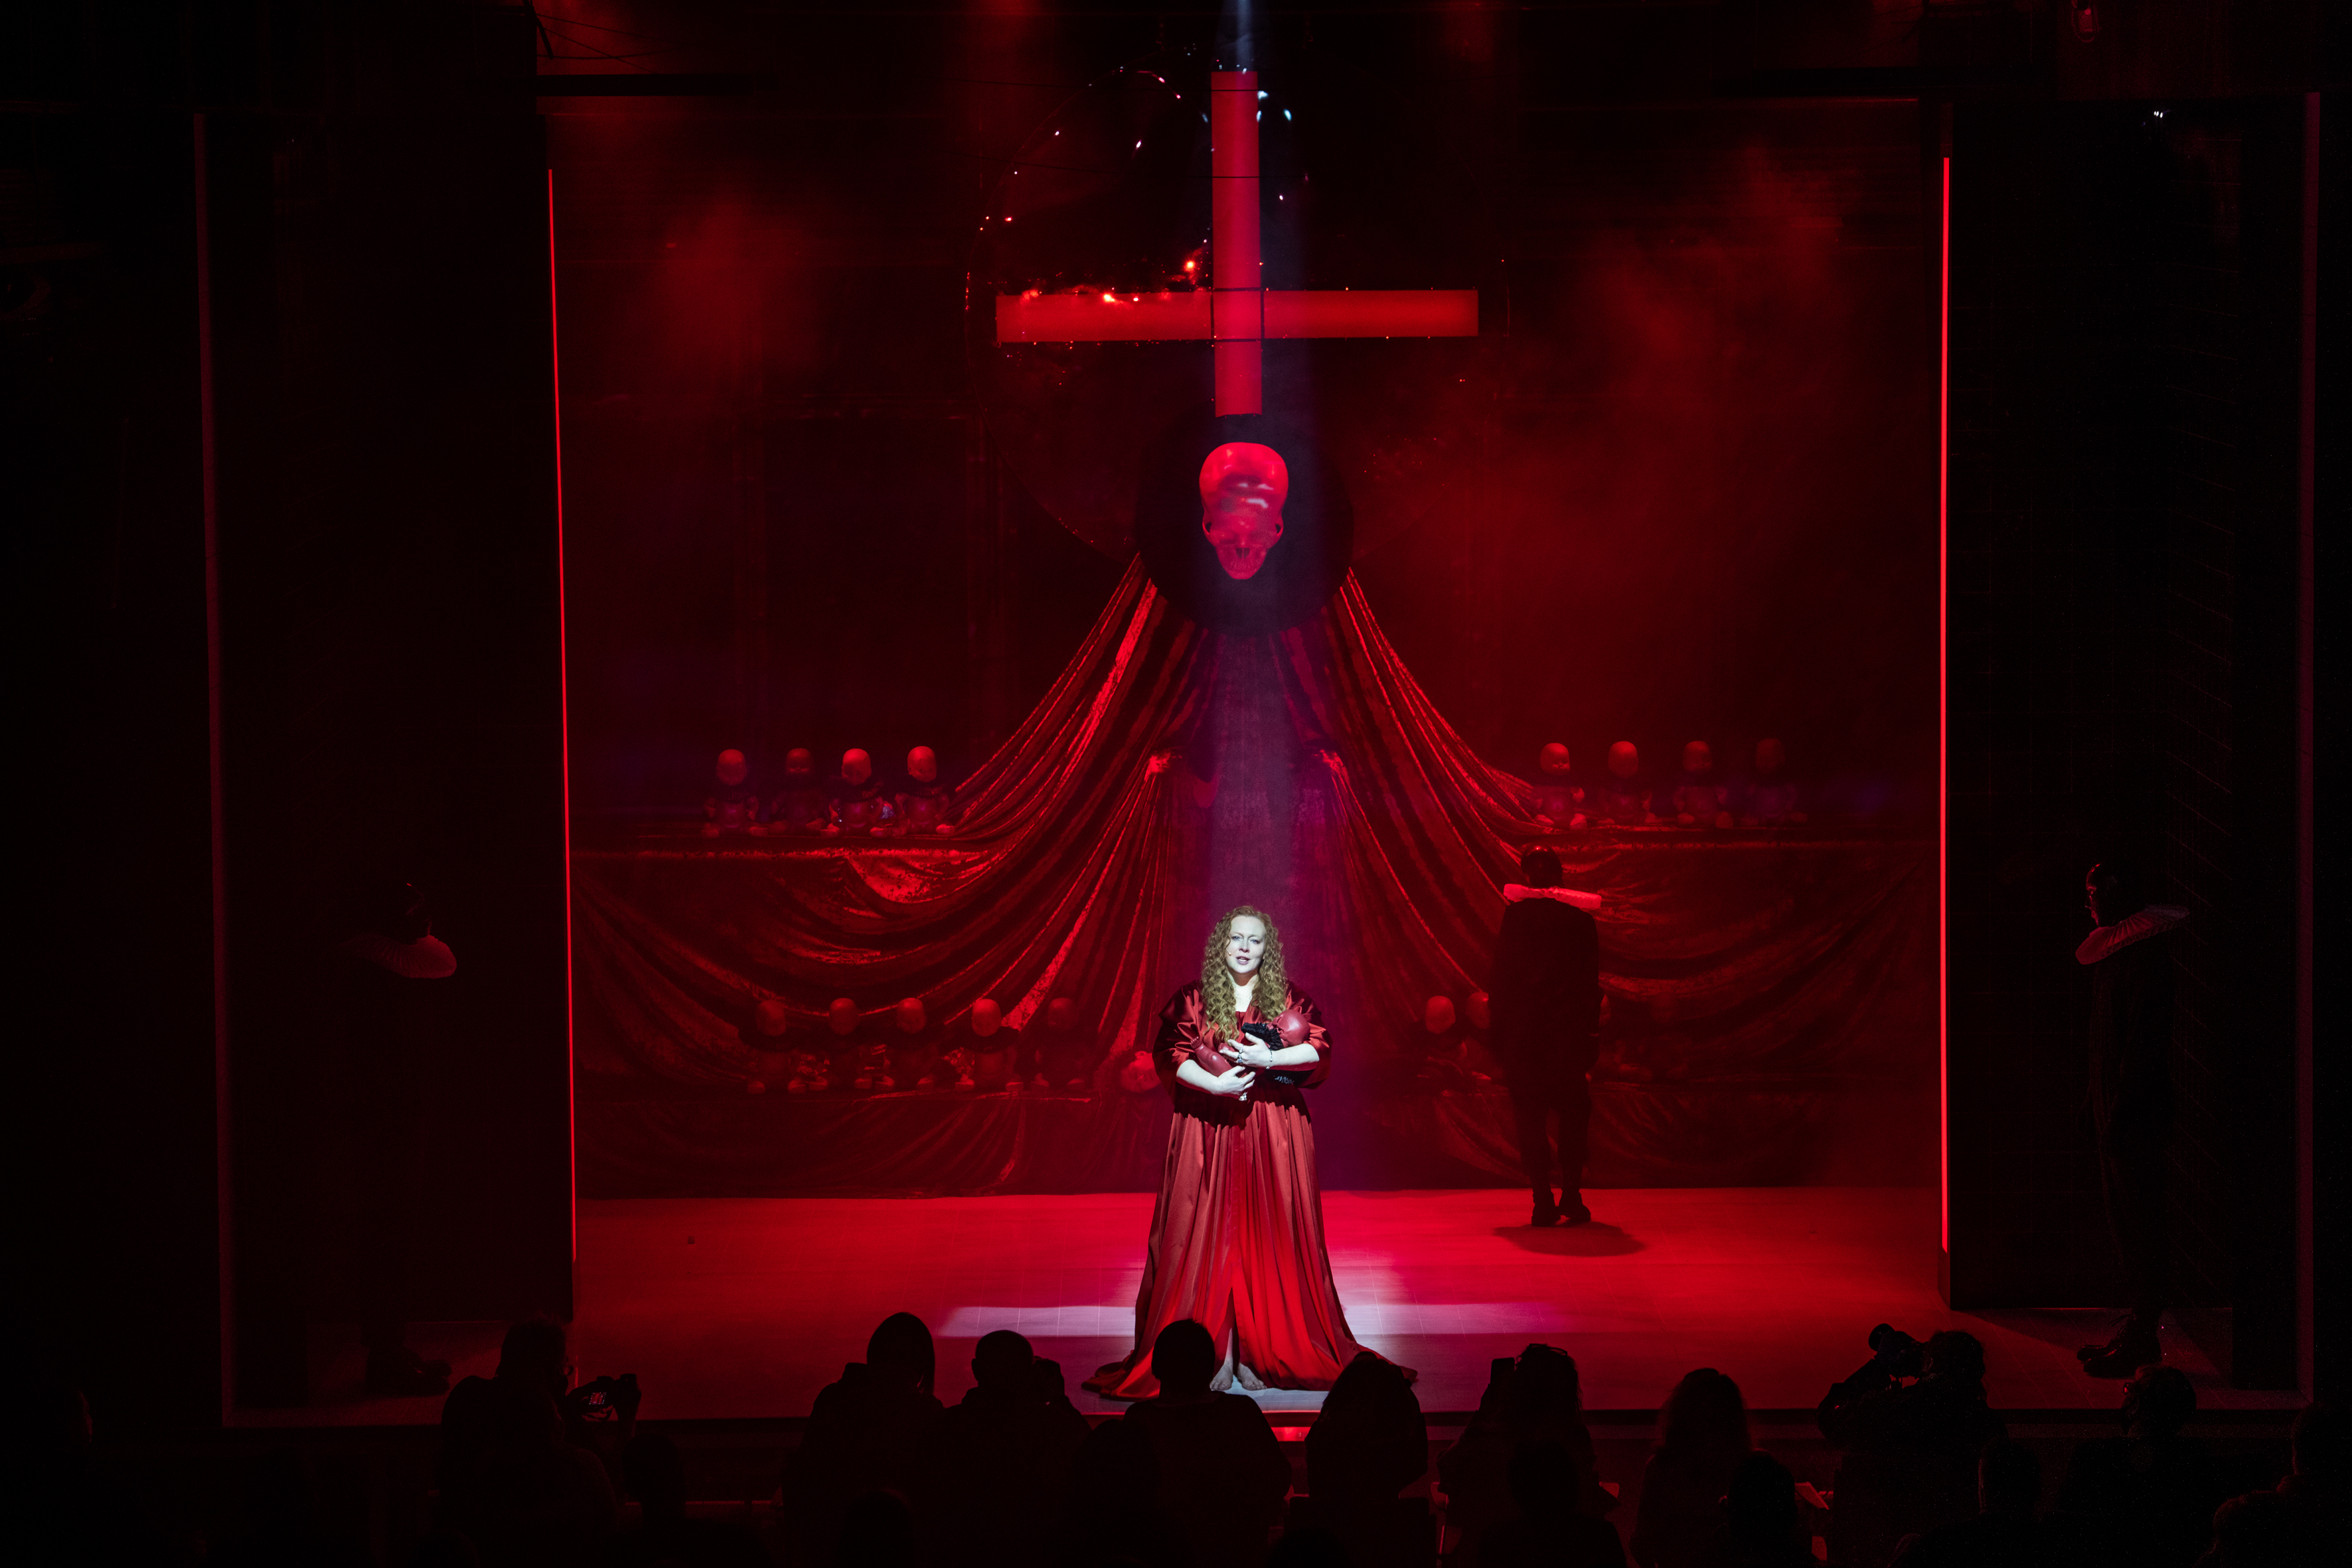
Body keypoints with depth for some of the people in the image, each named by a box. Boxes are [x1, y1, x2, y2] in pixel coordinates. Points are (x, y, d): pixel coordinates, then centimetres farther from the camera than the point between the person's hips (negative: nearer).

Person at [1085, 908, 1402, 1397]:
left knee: (1270, 1241, -1)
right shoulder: (1192, 1001, 5)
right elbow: (1169, 1055, -5)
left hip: (1274, 1136, 1)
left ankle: (1264, 1353, 1)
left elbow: (1320, 1050, -3)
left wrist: (1270, 1060, -17)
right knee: (1210, 1238, -5)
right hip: (1208, 1133, -1)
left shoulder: (1291, 999, 8)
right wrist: (1214, 1085, -19)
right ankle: (1213, 1356, -4)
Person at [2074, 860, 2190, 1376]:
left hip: (2136, 1110, -10)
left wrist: (2120, 1108, -21)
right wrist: (2100, 1104, 19)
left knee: (2139, 1219, -6)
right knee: (2124, 1217, 14)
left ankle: (2143, 1337, -4)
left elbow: (2143, 1038, -20)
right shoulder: (2114, 947, 15)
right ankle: (2139, 1328, 21)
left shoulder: (2144, 951, -16)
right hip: (2115, 1106, 10)